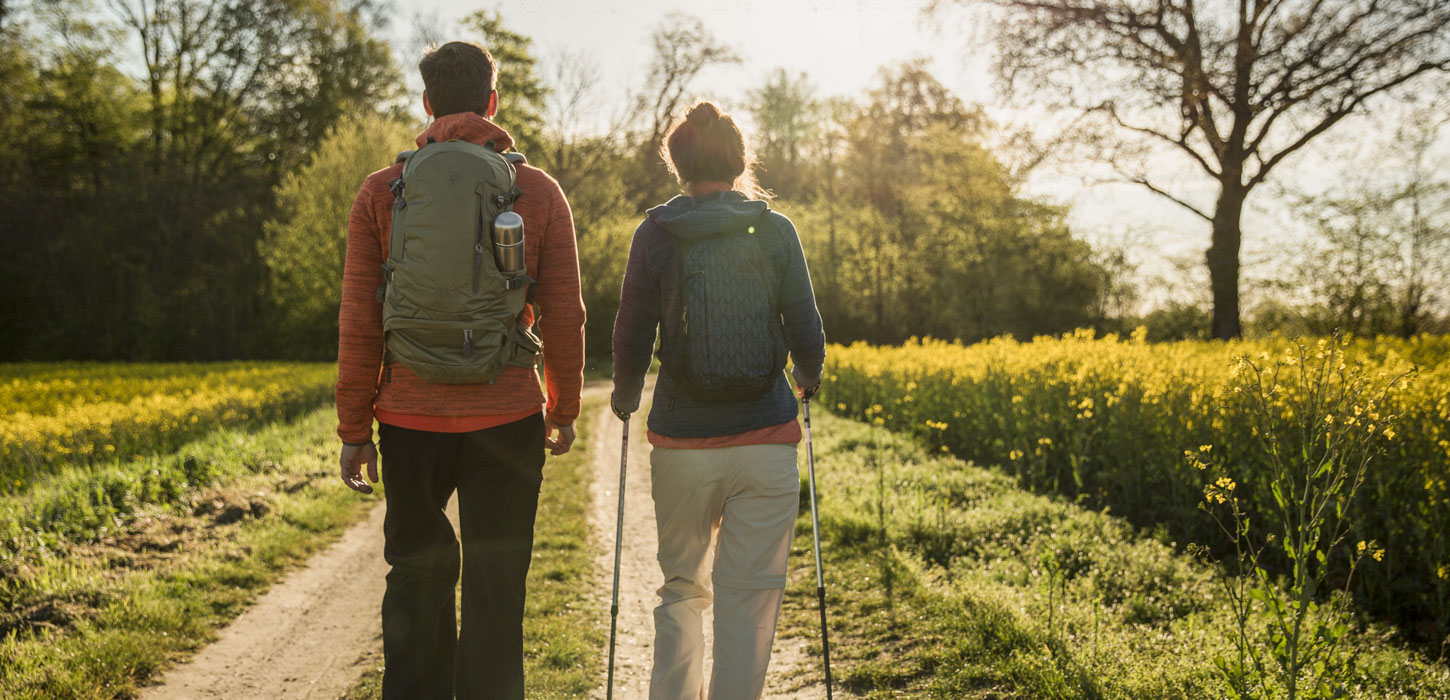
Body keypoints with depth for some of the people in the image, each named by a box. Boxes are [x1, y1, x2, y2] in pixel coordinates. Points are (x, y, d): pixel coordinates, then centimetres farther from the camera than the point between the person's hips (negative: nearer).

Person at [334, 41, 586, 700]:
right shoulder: (539, 192, 0)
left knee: (416, 577, 17)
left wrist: (355, 428, 7)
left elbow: (358, 323, 0)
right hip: (506, 419, -1)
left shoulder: (381, 192, 1)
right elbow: (565, 317, 1)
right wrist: (563, 410, 13)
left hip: (410, 418, 1)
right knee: (495, 588, 8)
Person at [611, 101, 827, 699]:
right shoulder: (776, 232, -1)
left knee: (682, 589, 18)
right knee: (749, 598, 7)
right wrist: (807, 380, 22)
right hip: (764, 440, -1)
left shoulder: (654, 236, -1)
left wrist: (626, 398, 20)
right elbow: (806, 333, 1)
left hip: (681, 442, 1)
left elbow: (632, 337, 0)